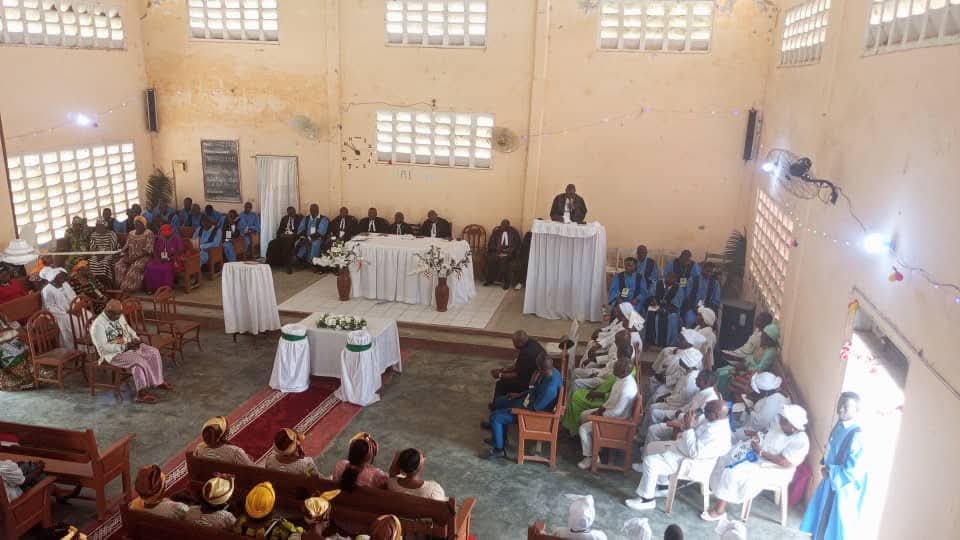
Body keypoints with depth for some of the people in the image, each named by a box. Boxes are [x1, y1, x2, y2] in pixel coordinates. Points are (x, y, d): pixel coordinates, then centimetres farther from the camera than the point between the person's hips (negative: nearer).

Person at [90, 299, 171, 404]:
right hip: (114, 353, -8)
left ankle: (158, 381, 1)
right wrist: (124, 347, -26)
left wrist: (135, 339, -3)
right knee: (138, 360, -30)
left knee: (154, 352, -8)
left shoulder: (119, 317, 5)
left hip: (129, 346, 8)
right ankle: (142, 392, -24)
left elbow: (128, 329, 19)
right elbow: (103, 347, -23)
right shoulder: (98, 324, -19)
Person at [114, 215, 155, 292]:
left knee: (135, 267, -35)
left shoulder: (149, 233, -5)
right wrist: (123, 256, -4)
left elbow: (148, 250, -13)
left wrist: (136, 257, -20)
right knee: (118, 265, -21)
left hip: (144, 257, -6)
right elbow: (126, 247, 16)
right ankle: (122, 286, -18)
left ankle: (131, 287, -26)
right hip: (131, 257, 6)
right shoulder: (131, 234, 14)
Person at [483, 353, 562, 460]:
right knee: (498, 402, 18)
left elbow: (535, 407, -28)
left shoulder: (550, 388, -38)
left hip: (533, 411, -10)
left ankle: (499, 450, 12)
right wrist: (520, 394, 10)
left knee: (495, 416, -8)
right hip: (533, 399, 10)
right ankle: (499, 437, 33)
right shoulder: (552, 372, -10)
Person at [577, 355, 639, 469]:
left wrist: (600, 414, -14)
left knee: (584, 429, -11)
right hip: (611, 410, 10)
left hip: (616, 419, -10)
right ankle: (591, 445, 27)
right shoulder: (623, 379, -4)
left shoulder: (626, 389, -35)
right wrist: (600, 409, 5)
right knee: (583, 415, 15)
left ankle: (590, 457, 7)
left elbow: (617, 412, -28)